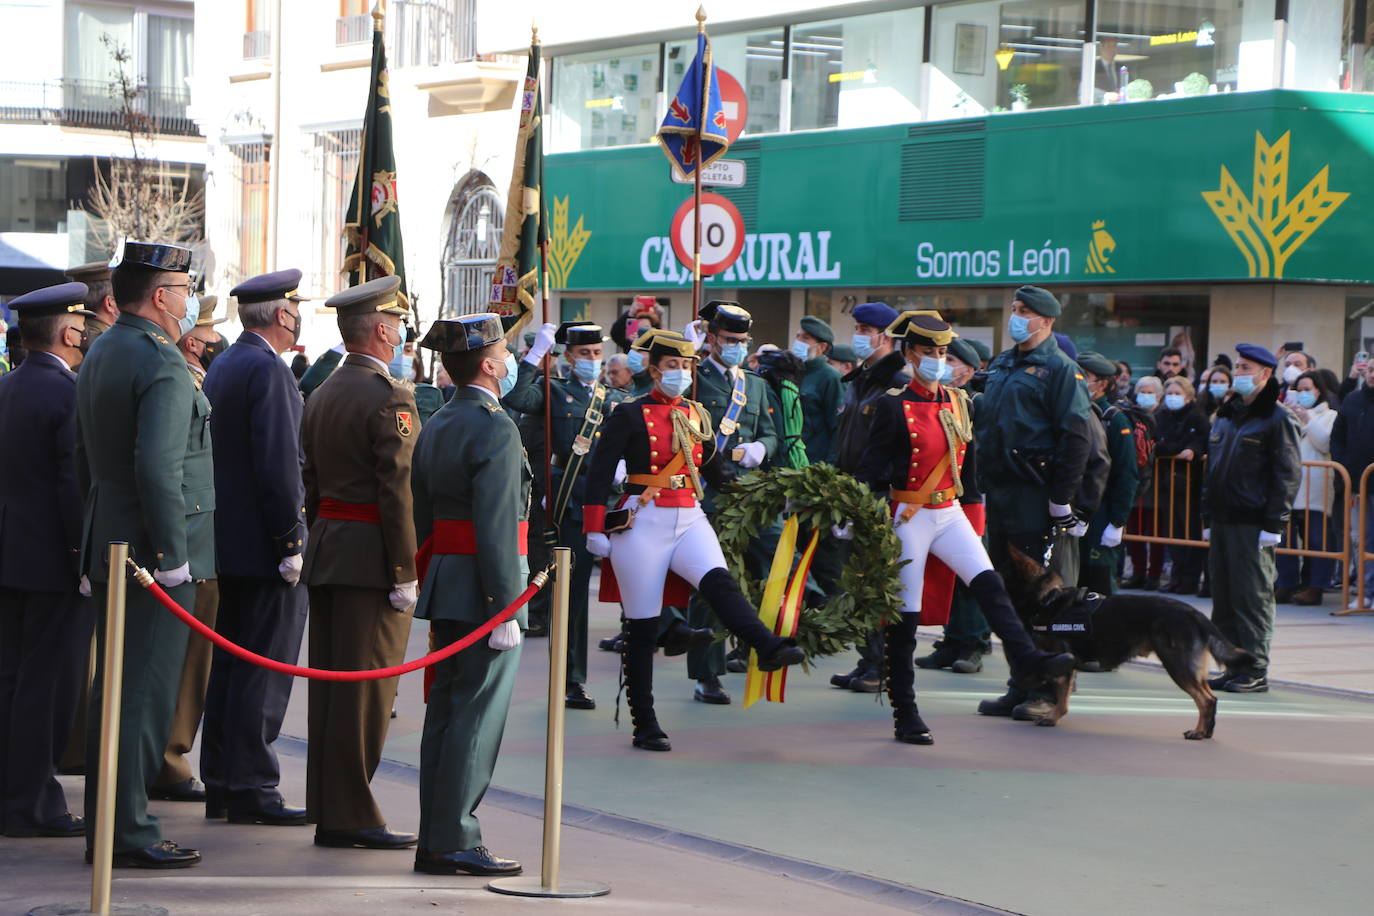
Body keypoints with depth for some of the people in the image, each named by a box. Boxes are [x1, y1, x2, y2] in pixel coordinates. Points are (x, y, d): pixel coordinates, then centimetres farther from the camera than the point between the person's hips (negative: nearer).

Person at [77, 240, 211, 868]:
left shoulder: (100, 355, 14)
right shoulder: (162, 366, -17)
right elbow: (158, 469, -25)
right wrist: (172, 556, -19)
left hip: (111, 550, 10)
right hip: (153, 553, -10)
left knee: (113, 692, 13)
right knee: (146, 693, -6)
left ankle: (104, 826, 19)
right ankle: (128, 833, -4)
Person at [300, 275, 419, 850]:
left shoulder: (323, 394, 13)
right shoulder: (389, 398, -14)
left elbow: (312, 483, 14)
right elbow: (396, 491, -17)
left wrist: (321, 544, 17)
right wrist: (405, 573, -15)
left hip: (326, 550, 9)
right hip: (371, 558, -9)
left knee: (329, 685, 10)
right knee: (366, 688, -5)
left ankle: (327, 811, 15)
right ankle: (351, 814, -3)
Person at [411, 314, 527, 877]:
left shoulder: (436, 426, 14)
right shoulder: (494, 429, -14)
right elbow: (496, 526, -19)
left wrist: (431, 591, 18)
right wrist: (505, 608, -19)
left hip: (445, 584, 9)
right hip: (482, 590, -9)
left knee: (445, 712, 11)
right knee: (477, 715, -5)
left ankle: (434, 841, 15)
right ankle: (454, 842, -4)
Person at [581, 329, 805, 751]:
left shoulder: (697, 415, 14)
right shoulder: (629, 415, -2)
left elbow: (717, 473, 21)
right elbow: (599, 474, -5)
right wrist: (594, 530, -10)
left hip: (690, 520, 4)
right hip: (643, 523, -4)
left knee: (719, 581, -25)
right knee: (642, 624, -1)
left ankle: (770, 648, -48)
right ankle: (645, 725, 5)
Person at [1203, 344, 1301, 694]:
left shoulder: (1276, 419, -6)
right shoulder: (1225, 415, 17)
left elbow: (1288, 474, -10)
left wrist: (1274, 524, -15)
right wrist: (1207, 517, 16)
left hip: (1253, 524, -8)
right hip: (1222, 520, 8)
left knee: (1253, 597, -6)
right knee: (1224, 598, 9)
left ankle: (1255, 671, -2)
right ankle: (1233, 666, 15)